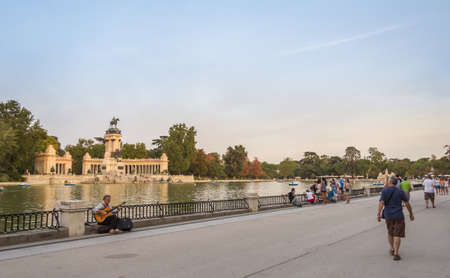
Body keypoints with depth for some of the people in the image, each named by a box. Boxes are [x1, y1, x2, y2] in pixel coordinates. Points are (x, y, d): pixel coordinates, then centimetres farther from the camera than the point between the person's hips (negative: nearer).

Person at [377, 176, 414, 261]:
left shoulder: (384, 191, -4)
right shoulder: (400, 192, -4)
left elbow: (381, 202, -14)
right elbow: (407, 203, -4)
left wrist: (378, 214, -15)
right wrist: (411, 214, 8)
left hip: (388, 215, 2)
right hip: (398, 216, -2)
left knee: (390, 232, 22)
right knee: (397, 234, 0)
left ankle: (392, 249, 33)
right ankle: (396, 254, -6)